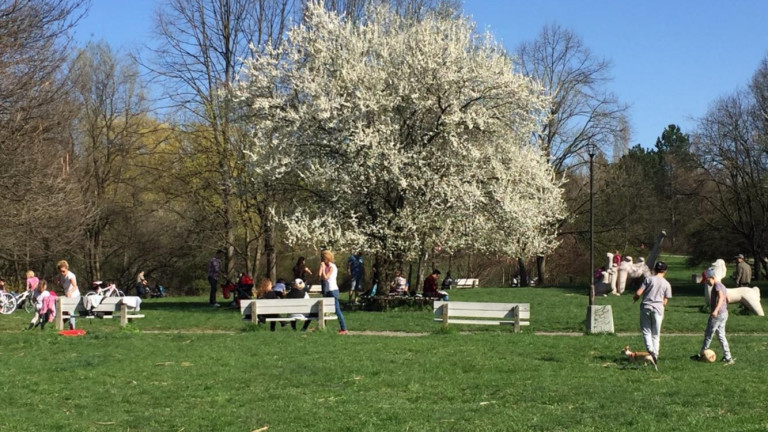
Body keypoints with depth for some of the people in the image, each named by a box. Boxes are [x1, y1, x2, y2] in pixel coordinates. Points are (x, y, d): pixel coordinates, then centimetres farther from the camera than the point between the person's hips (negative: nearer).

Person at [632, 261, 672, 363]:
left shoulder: (649, 279, -1)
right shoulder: (667, 284, 4)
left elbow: (638, 293, -6)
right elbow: (665, 302, 4)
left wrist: (635, 297, 14)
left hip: (646, 306, -1)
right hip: (658, 308, 1)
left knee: (646, 331, 6)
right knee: (656, 334, 12)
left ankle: (650, 349, -16)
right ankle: (655, 353, 7)